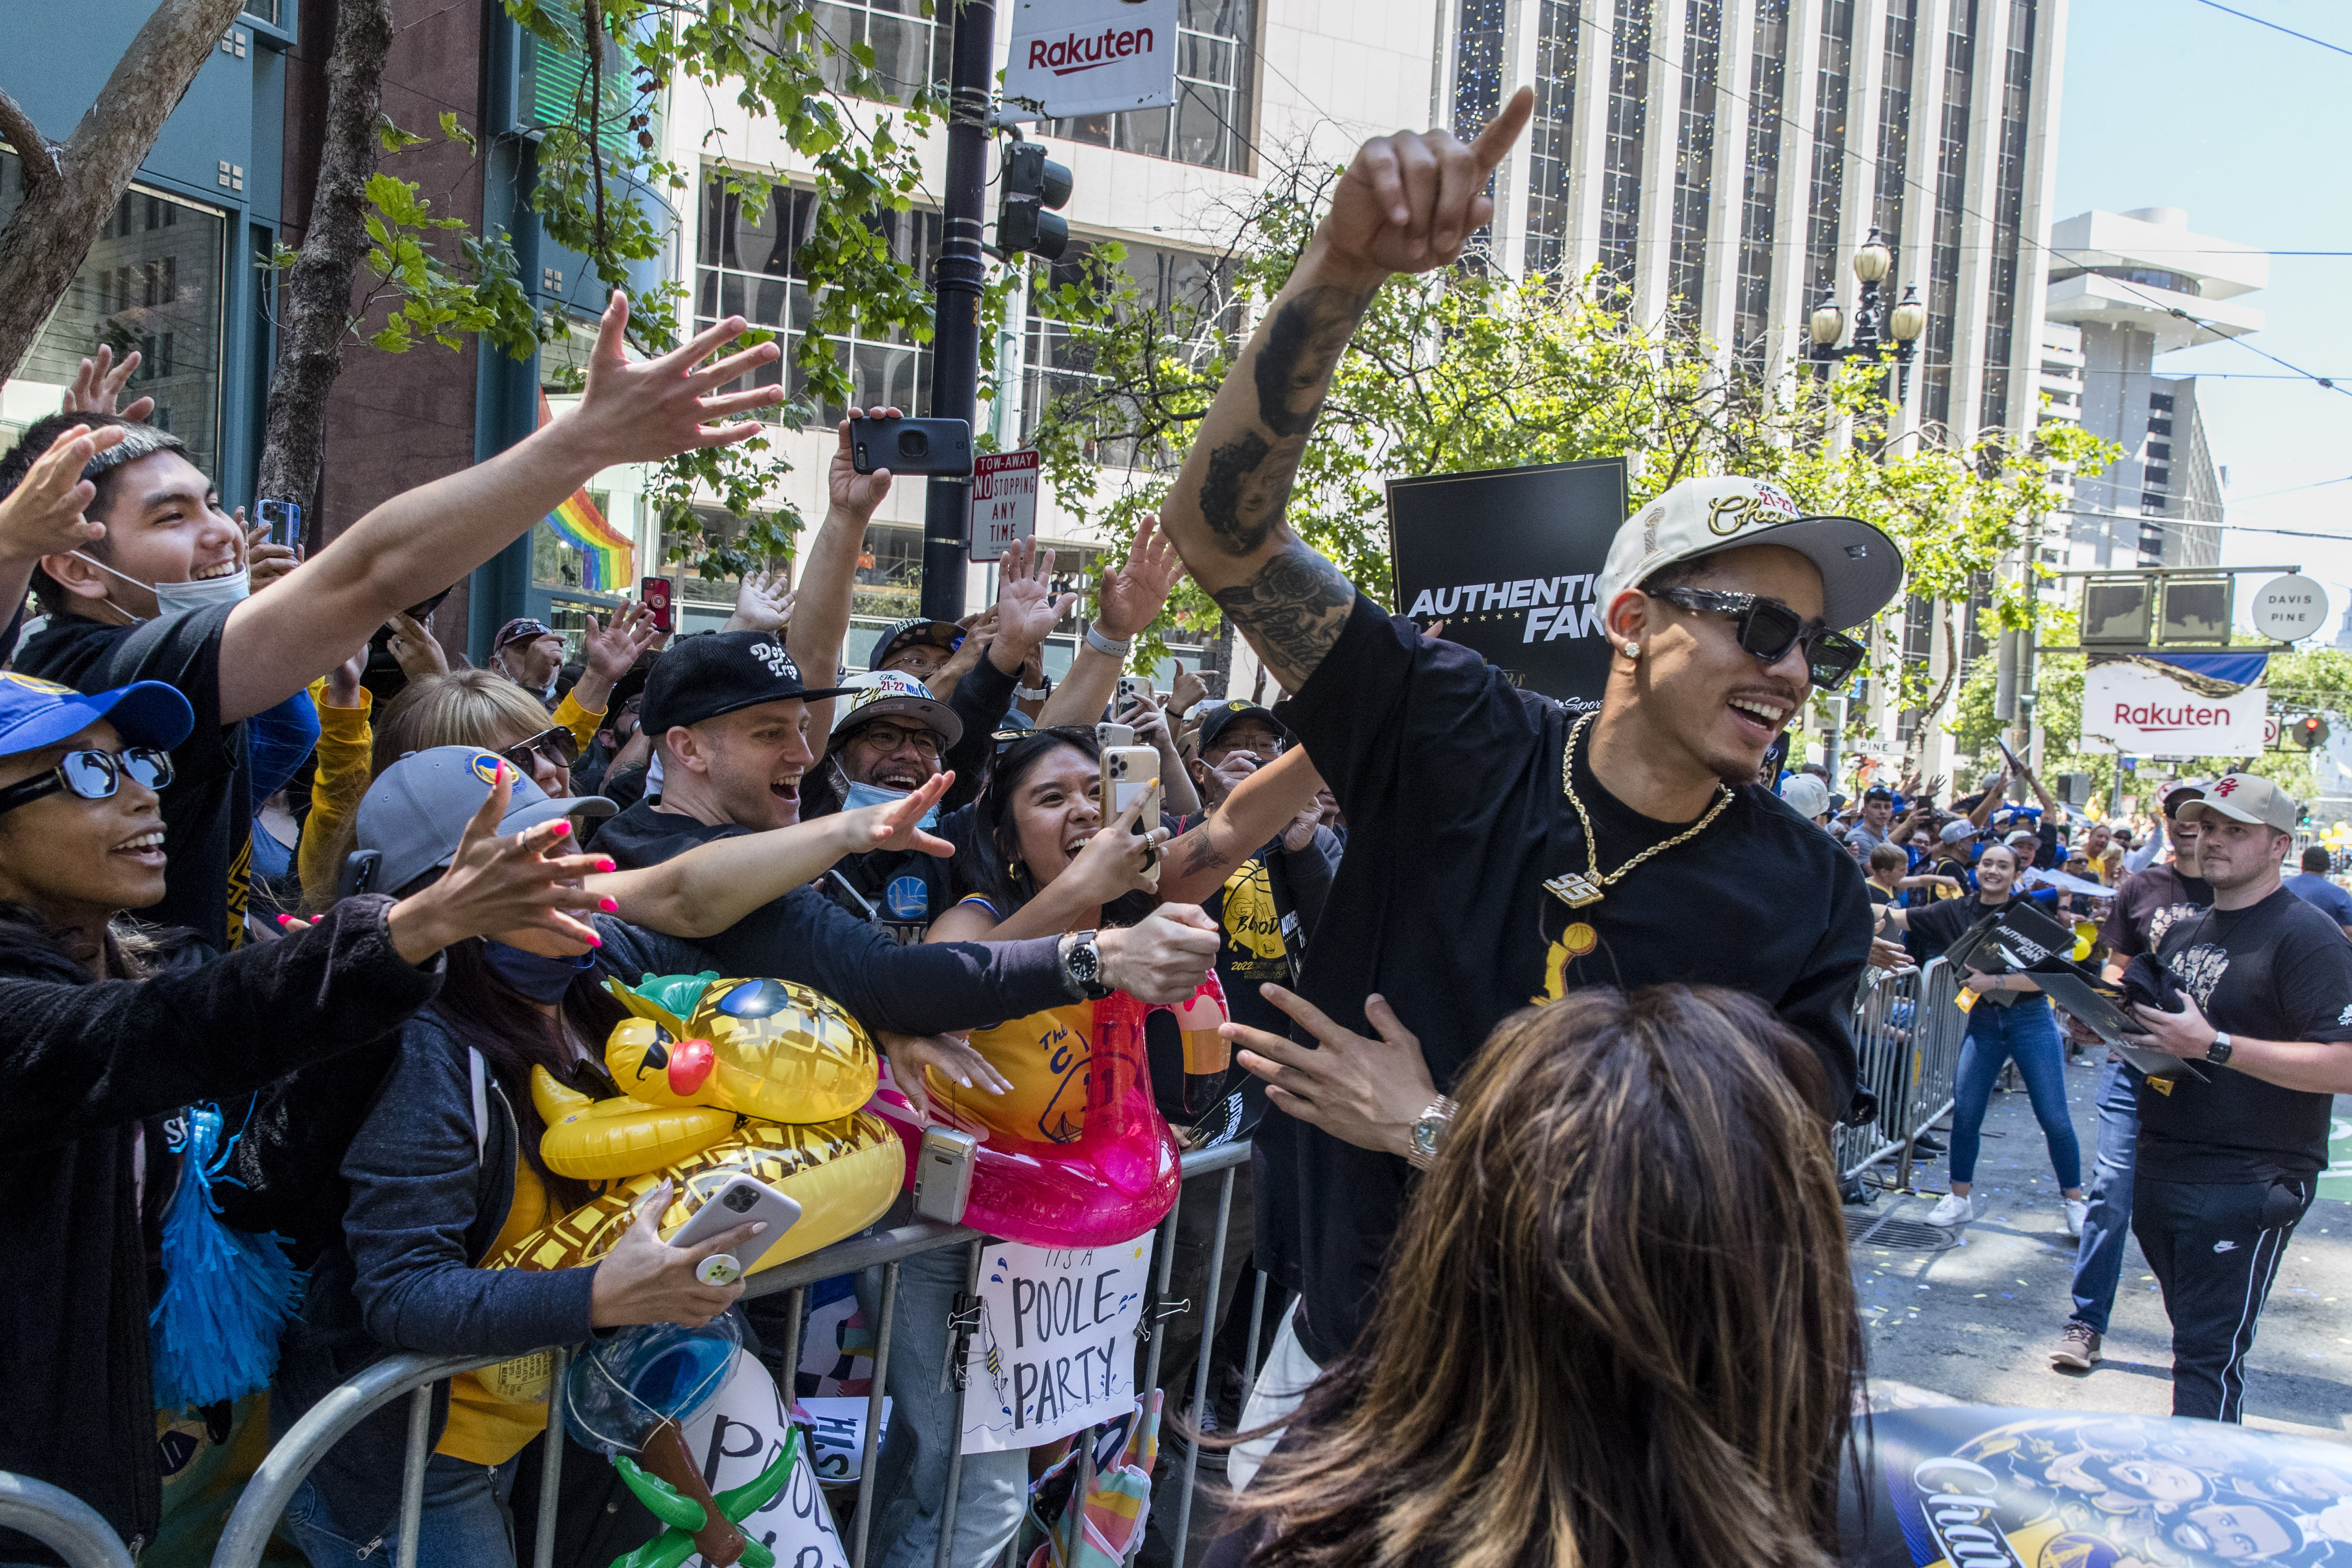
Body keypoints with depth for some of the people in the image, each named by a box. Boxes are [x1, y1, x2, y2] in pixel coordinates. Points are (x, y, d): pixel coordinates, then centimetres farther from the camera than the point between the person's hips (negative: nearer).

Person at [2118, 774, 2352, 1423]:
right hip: (2158, 1171, 8)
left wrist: (2212, 1045, -25)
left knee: (2210, 1357, -6)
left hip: (2245, 1189, -8)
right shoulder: (2183, 933, 15)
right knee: (2195, 1338, 19)